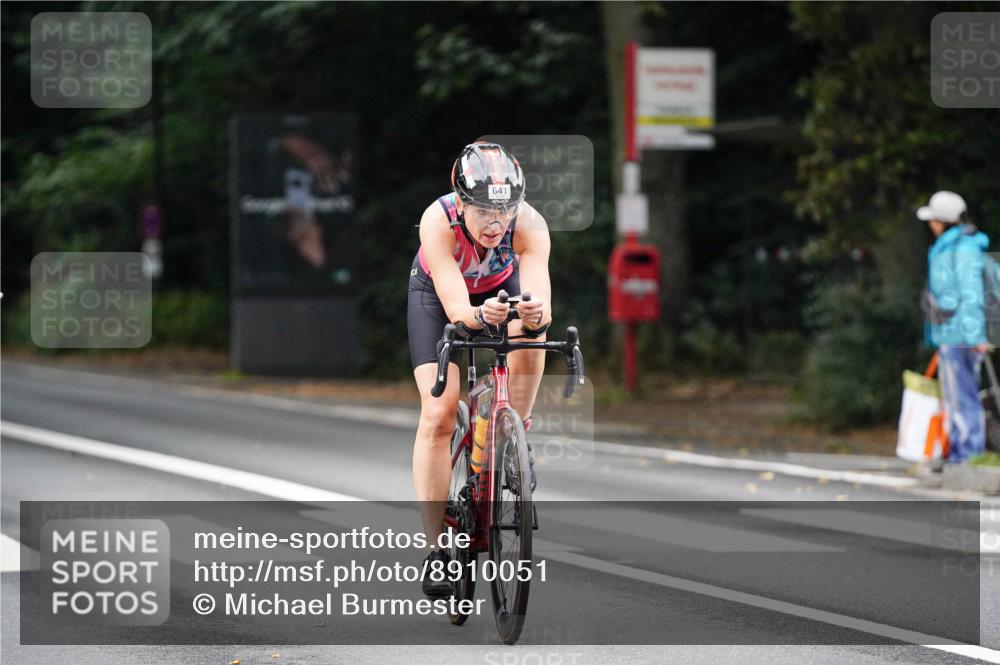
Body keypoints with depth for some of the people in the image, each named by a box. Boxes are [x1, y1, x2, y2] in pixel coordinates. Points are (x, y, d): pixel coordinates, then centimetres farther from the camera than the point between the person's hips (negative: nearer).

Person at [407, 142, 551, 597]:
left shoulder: (529, 224, -36)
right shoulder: (438, 222, -39)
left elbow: (540, 300, -45)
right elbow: (456, 309, -44)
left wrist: (535, 315, -68)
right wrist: (479, 315, -65)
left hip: (502, 285, 2)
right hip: (438, 292, -2)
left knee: (528, 333, -31)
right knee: (438, 415, -14)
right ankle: (436, 549, -7)